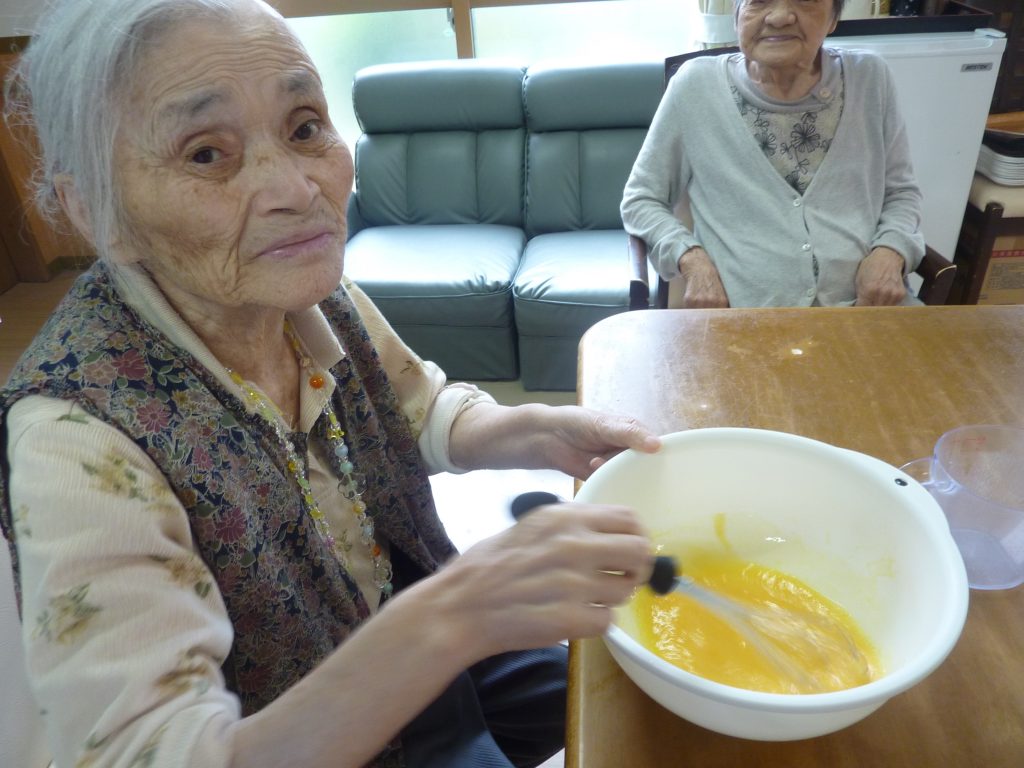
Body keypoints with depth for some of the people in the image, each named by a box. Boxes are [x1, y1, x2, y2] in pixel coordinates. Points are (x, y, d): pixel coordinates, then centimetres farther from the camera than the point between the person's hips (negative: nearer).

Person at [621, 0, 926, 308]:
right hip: (742, 319, -2)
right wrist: (691, 258, -13)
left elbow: (901, 192, 14)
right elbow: (640, 200, 4)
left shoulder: (870, 78, 5)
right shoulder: (696, 85, -3)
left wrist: (889, 252, -6)